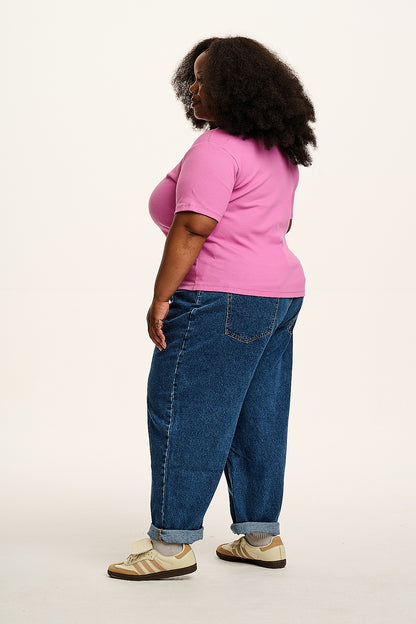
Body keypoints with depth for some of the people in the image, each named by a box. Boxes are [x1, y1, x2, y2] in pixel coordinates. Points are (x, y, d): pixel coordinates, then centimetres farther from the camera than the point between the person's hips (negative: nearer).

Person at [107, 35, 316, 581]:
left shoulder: (215, 149, -16)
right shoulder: (278, 150, 14)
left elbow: (193, 228, -23)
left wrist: (161, 299, -20)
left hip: (222, 302, -10)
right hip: (280, 292, 10)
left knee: (184, 416, -3)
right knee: (258, 420, 13)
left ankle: (172, 543, 0)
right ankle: (261, 536, 19)